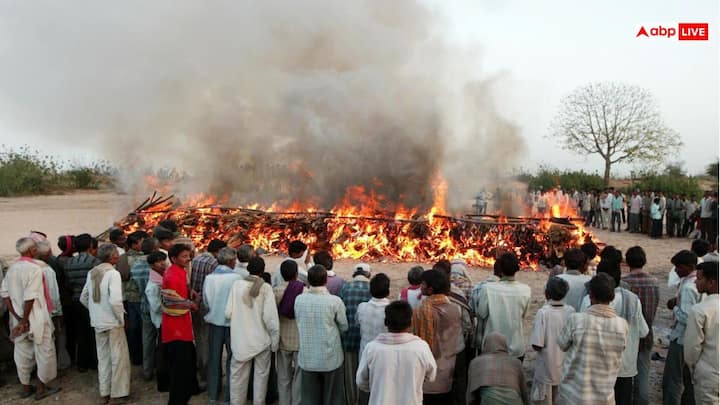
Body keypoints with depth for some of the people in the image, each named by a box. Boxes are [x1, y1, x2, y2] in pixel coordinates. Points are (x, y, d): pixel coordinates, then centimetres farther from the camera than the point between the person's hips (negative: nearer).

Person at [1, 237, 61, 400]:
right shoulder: (34, 268, -17)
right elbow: (30, 297, -22)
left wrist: (17, 317, 0)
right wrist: (24, 320, -14)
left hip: (18, 319, 7)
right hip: (35, 319, -7)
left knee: (22, 353, 16)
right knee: (44, 351, 6)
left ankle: (25, 387, 28)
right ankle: (41, 388, 13)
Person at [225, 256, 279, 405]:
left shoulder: (237, 284, -8)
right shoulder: (265, 287, -14)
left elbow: (228, 313, -5)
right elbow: (270, 317, -15)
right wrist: (275, 341, -4)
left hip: (241, 339, 2)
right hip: (262, 339, -1)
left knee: (238, 375, 15)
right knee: (261, 375, 16)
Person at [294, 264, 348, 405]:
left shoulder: (299, 300, -8)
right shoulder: (335, 301, -16)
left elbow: (299, 323, 3)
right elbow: (344, 327, -4)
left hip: (307, 359, 3)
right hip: (330, 358, -2)